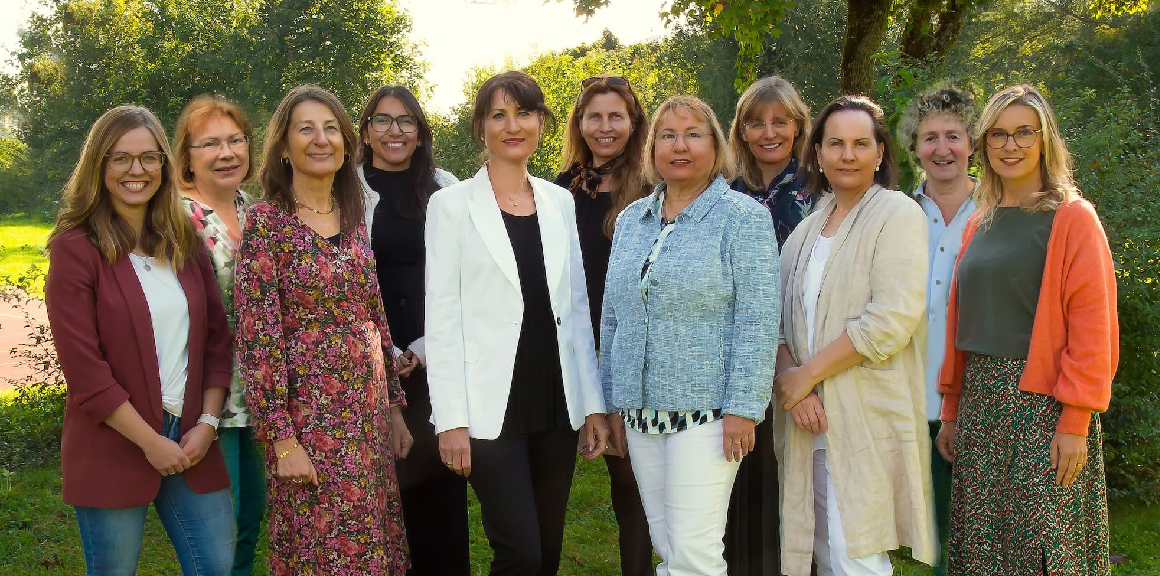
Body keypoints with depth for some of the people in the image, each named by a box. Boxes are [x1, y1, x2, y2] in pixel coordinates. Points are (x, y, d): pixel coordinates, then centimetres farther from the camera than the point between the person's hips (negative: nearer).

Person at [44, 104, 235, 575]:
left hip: (191, 443, 5)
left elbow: (217, 337, 9)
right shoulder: (75, 248, -9)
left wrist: (207, 422, -2)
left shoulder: (185, 242, 8)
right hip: (113, 447, -5)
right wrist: (151, 442, -12)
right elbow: (83, 367, -13)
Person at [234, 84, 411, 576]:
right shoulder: (266, 221, -9)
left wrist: (394, 407, 13)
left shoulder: (353, 218, 8)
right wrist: (281, 438, -16)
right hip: (309, 414, -6)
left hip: (369, 409, 6)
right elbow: (256, 336, -12)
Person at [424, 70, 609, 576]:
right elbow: (441, 317, -5)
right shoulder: (453, 204, -1)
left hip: (555, 402, 5)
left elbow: (577, 307, 13)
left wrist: (593, 403, 8)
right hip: (491, 407, -4)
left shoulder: (559, 202, 11)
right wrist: (451, 419, -11)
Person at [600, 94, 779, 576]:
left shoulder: (742, 217, -4)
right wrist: (614, 400, 14)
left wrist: (743, 408, -16)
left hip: (705, 410, -5)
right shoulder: (631, 219, 13)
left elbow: (757, 319, -10)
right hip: (641, 410, 6)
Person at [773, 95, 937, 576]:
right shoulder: (808, 228, 15)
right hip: (810, 420, 6)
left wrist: (806, 374, -13)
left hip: (866, 418, -6)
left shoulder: (898, 215, -4)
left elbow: (892, 321, -16)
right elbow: (780, 317, 10)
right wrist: (789, 378, -10)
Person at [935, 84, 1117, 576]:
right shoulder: (980, 225, 14)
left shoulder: (1072, 218, -5)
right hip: (980, 402, 6)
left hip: (1042, 403, -6)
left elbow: (1092, 325, -10)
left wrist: (1075, 421, -16)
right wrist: (951, 410, 14)